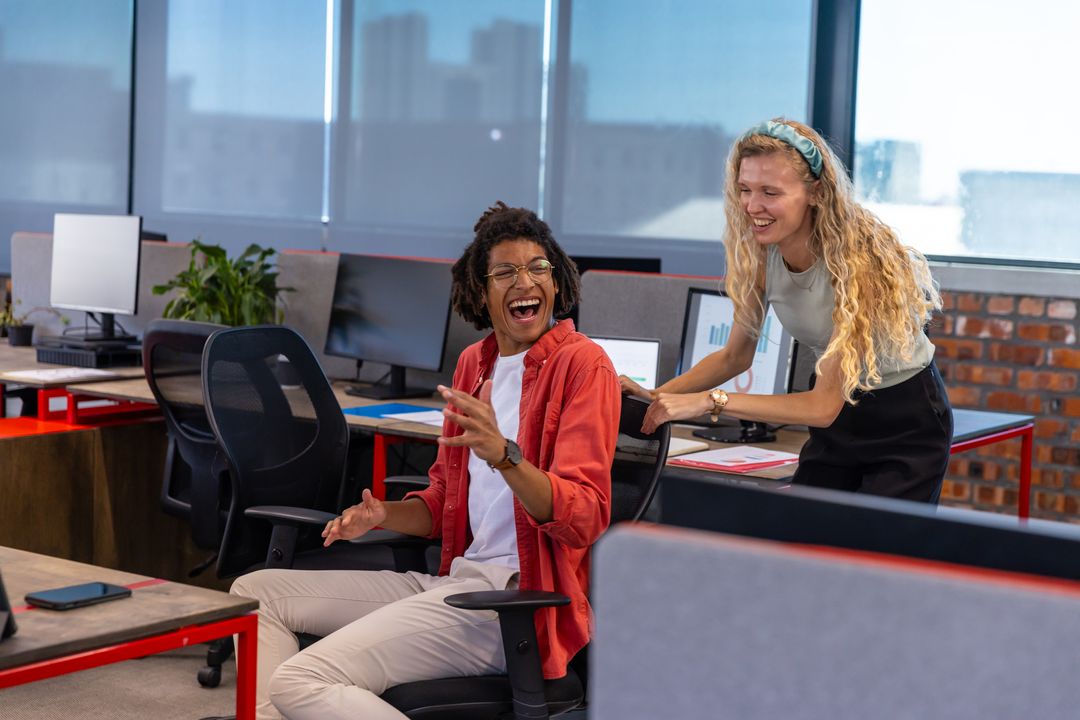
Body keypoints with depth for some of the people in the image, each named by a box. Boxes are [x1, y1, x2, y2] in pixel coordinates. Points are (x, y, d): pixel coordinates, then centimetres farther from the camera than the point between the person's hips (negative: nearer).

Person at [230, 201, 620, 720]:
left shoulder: (582, 364, -8)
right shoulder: (474, 362, 16)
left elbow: (584, 518, -18)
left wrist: (504, 454, -33)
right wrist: (382, 516, 3)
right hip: (456, 578, 9)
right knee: (256, 593, 10)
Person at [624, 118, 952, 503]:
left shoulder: (855, 258, -31)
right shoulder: (758, 253, -13)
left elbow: (824, 405, -30)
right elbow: (735, 355, 1)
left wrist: (710, 401, -36)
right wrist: (659, 396, -15)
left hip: (906, 422, -5)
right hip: (836, 414, 5)